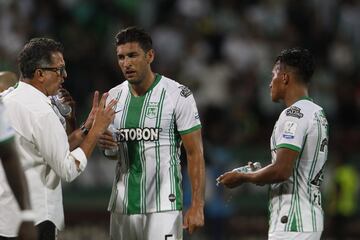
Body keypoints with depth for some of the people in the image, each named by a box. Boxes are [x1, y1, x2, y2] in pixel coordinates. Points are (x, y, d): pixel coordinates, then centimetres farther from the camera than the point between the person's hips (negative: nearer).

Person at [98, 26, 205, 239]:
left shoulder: (178, 95, -8)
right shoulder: (114, 97, 9)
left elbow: (195, 153, -8)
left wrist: (197, 206, -15)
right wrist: (107, 146, -3)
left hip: (163, 206, -6)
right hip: (123, 206, 6)